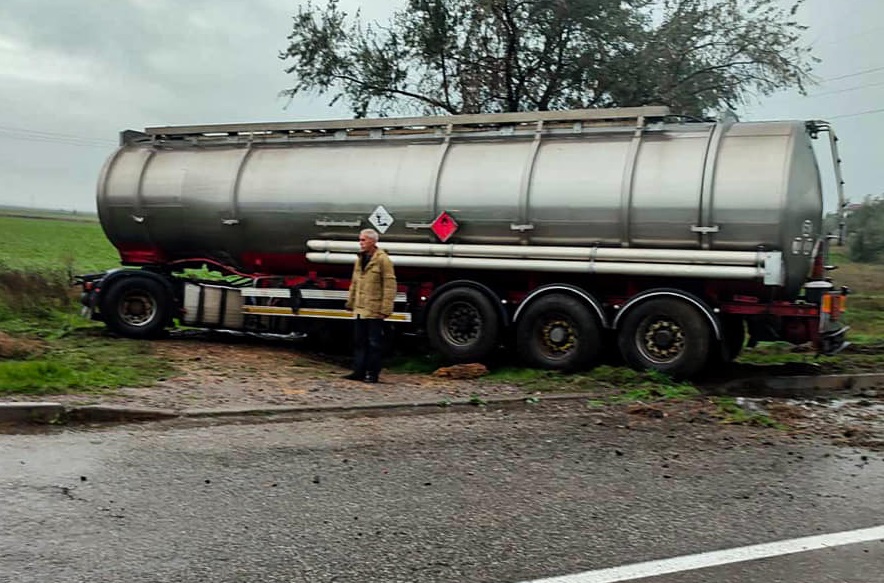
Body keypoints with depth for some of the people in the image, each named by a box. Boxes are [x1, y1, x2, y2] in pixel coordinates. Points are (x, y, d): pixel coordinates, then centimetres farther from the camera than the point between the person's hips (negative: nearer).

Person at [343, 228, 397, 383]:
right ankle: (359, 371, 19)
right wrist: (350, 302, 20)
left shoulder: (382, 260, -11)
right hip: (360, 309, 8)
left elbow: (390, 286, -14)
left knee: (374, 343, 1)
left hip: (374, 311, -8)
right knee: (359, 342, 12)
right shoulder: (360, 259, 13)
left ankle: (372, 373, 7)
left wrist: (386, 309, -17)